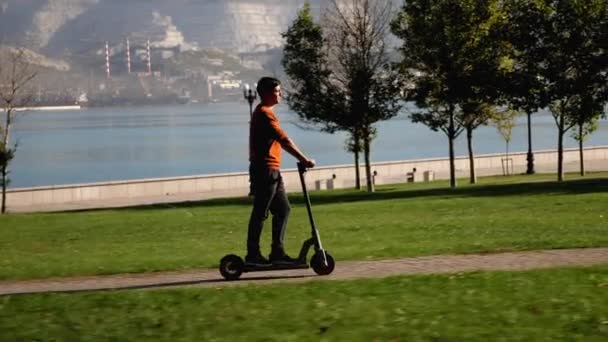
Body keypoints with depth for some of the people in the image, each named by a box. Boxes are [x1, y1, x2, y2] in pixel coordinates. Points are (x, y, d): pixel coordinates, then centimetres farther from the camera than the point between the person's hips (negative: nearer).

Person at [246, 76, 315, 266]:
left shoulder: (263, 112, 20)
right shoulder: (264, 113, -14)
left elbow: (280, 141, 20)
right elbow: (283, 140, -22)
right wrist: (304, 159, -23)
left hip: (272, 171, 10)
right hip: (265, 170, -10)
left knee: (283, 210, 11)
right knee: (260, 213, -5)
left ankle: (277, 252, 13)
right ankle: (253, 254, -1)